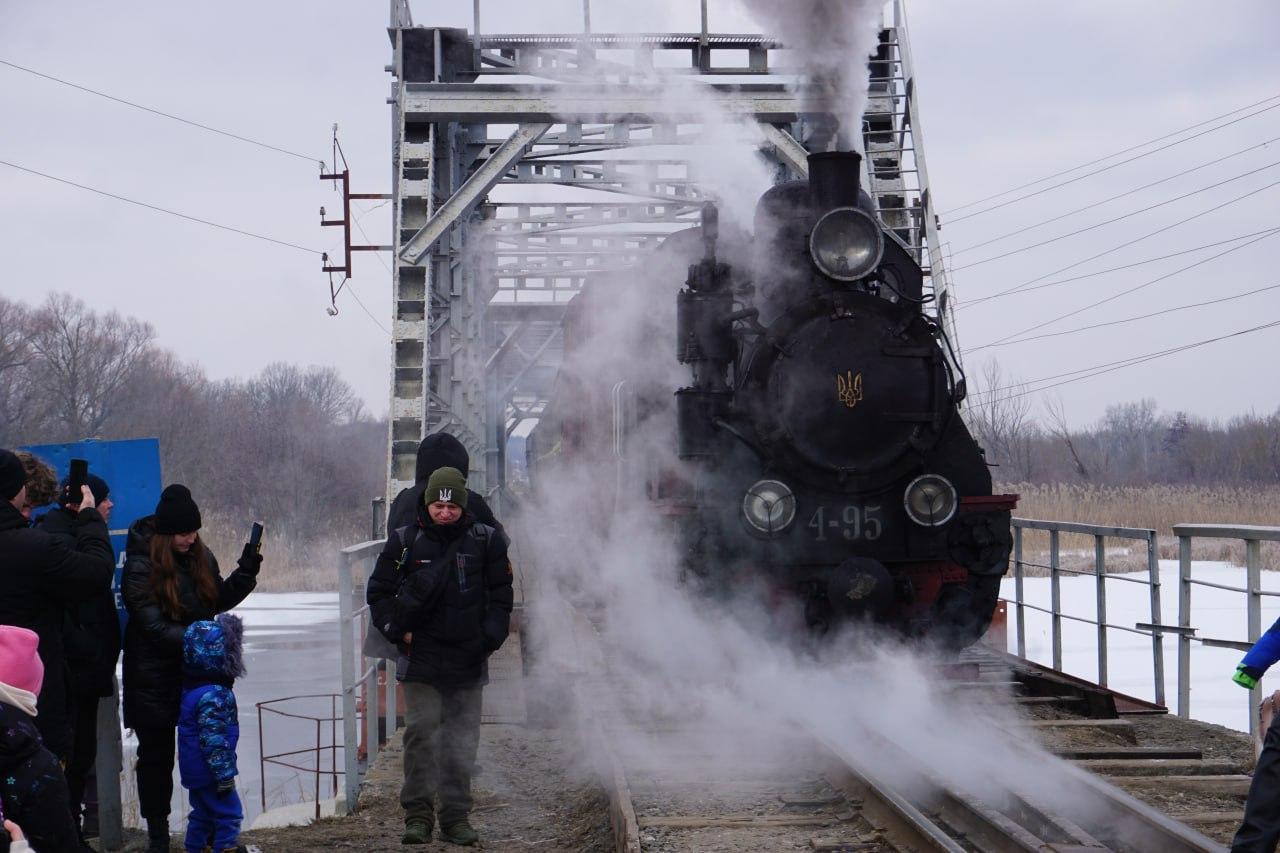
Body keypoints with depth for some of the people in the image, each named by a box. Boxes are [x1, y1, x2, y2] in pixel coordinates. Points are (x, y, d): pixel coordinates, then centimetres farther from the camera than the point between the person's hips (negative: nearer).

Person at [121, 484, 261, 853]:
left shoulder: (201, 557, 3)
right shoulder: (141, 566, -15)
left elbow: (219, 601, 17)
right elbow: (152, 626, -20)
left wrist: (245, 574, 1)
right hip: (155, 678, -5)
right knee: (156, 755, 6)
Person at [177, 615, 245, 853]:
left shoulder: (192, 689, 8)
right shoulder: (213, 696, -24)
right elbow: (213, 738, -25)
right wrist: (224, 774, -21)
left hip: (196, 770, 10)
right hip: (209, 770, -10)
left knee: (203, 813, 19)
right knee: (228, 813, -3)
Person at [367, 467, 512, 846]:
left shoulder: (486, 541, 3)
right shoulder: (404, 542, 1)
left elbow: (501, 597, 11)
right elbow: (378, 592, 9)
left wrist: (489, 638, -1)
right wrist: (398, 631, -3)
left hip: (469, 659, 1)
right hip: (420, 658, -1)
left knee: (462, 741, 4)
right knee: (421, 733, -7)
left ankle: (456, 816, 11)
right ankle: (417, 815, -1)